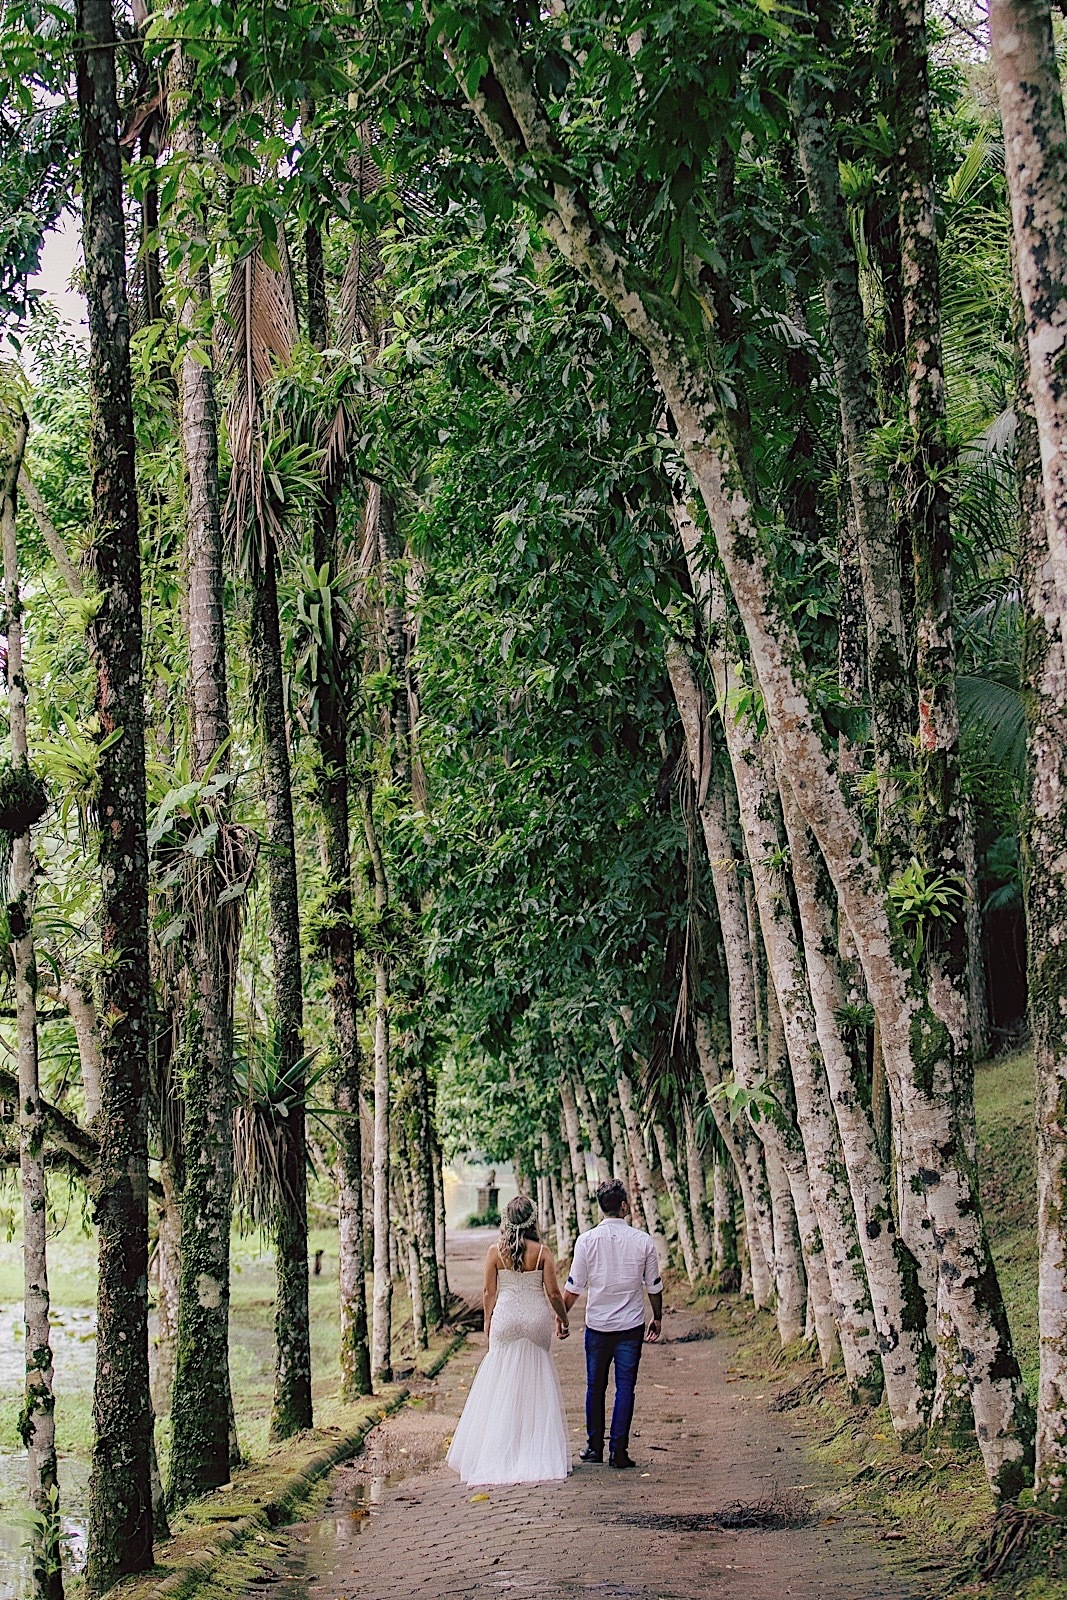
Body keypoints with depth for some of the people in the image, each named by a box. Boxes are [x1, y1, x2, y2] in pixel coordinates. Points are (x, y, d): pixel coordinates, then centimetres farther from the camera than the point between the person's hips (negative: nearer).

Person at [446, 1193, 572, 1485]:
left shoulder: (496, 1251, -5)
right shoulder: (541, 1252, -6)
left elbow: (489, 1293, -1)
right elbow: (553, 1293, -6)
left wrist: (488, 1323, 12)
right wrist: (562, 1318, 11)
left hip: (505, 1318, 0)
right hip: (536, 1318, 0)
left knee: (502, 1383, 8)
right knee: (537, 1384, 10)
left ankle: (500, 1455, 8)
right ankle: (539, 1455, 10)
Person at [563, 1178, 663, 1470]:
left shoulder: (587, 1241, -7)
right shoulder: (643, 1242, -6)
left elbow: (573, 1288, -4)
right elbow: (654, 1287, 3)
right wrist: (657, 1318, 18)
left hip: (597, 1325, 1)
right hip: (631, 1325, -1)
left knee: (595, 1387, 13)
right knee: (625, 1387, 3)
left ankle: (594, 1446, 19)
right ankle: (618, 1450, 0)